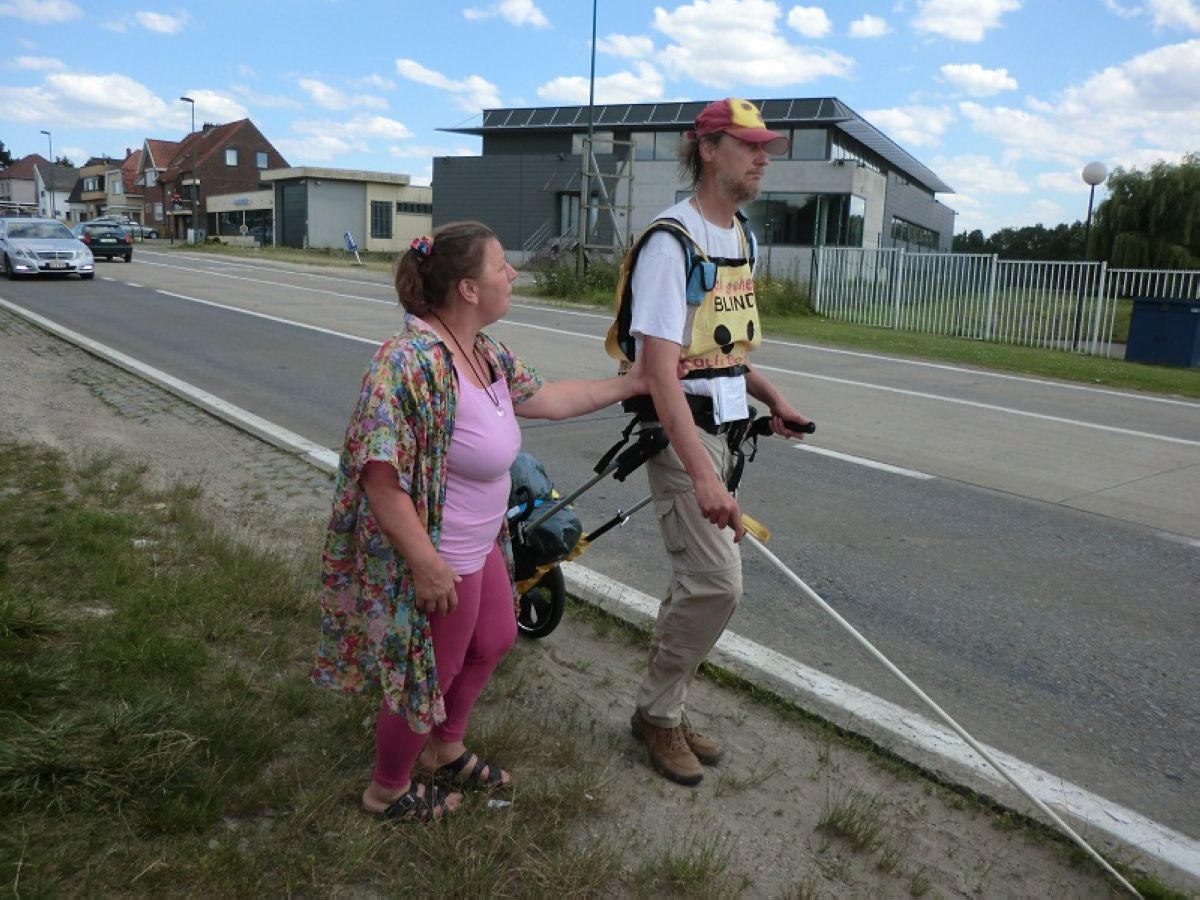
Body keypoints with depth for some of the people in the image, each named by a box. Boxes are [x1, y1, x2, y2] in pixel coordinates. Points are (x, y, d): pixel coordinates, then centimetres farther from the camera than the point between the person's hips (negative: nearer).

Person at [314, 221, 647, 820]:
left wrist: (634, 383, 16)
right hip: (439, 562, -10)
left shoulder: (484, 352, 1)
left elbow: (544, 397, 14)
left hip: (480, 547, 10)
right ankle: (389, 788, 41)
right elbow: (379, 479, -32)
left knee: (494, 641, 26)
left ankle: (445, 749, 51)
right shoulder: (412, 362, -31)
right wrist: (428, 566, -27)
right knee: (426, 676, 12)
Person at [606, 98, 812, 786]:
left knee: (701, 579, 13)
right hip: (680, 431, -9)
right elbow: (661, 368, -26)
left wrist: (772, 398, 17)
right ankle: (658, 713, 12)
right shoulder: (672, 241, -17)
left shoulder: (741, 234, 13)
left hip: (723, 428, 9)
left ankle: (667, 710, 28)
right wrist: (703, 475, -32)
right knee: (718, 583, -11)